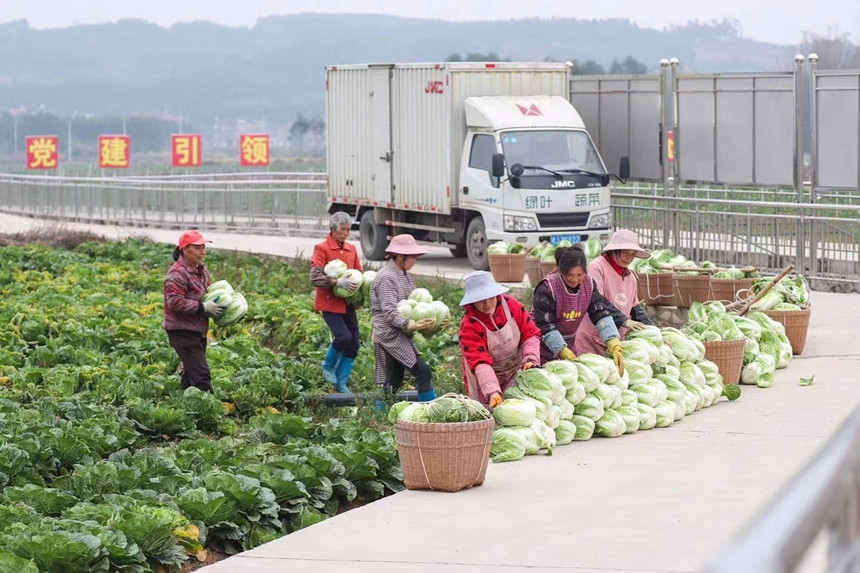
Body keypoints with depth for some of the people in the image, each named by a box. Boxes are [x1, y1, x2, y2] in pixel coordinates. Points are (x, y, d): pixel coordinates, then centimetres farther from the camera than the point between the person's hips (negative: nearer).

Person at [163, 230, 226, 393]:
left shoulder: (201, 270, 13)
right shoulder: (177, 274, -18)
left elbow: (207, 291, 29)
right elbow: (175, 302, -26)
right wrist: (203, 307, -23)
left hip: (198, 331, 10)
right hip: (182, 332, -10)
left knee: (190, 373, 16)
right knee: (201, 374, -14)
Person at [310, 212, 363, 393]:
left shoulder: (351, 249, 13)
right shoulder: (322, 249, -6)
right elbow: (315, 277, -16)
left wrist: (360, 283, -4)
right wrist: (338, 282, -28)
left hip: (347, 303, 6)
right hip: (330, 302, -6)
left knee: (353, 344, 1)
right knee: (343, 337, -21)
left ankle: (342, 383, 14)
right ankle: (328, 366, 7)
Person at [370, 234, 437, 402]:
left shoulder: (406, 276, 15)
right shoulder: (386, 278, -14)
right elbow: (389, 312, -21)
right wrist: (411, 325, -32)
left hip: (400, 336, 10)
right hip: (389, 335, -10)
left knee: (395, 382, 11)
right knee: (422, 372, -16)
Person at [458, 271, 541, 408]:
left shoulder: (511, 305, -12)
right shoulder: (468, 326, -23)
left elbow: (531, 334, -5)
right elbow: (479, 362, -32)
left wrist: (531, 360, -22)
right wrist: (492, 391, -45)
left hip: (516, 371, 3)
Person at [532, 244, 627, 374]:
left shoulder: (589, 284, -5)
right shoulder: (547, 288, -23)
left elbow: (602, 314, -9)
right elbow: (546, 327, -24)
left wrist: (615, 347, -23)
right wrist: (568, 355, -31)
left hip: (568, 345, 5)